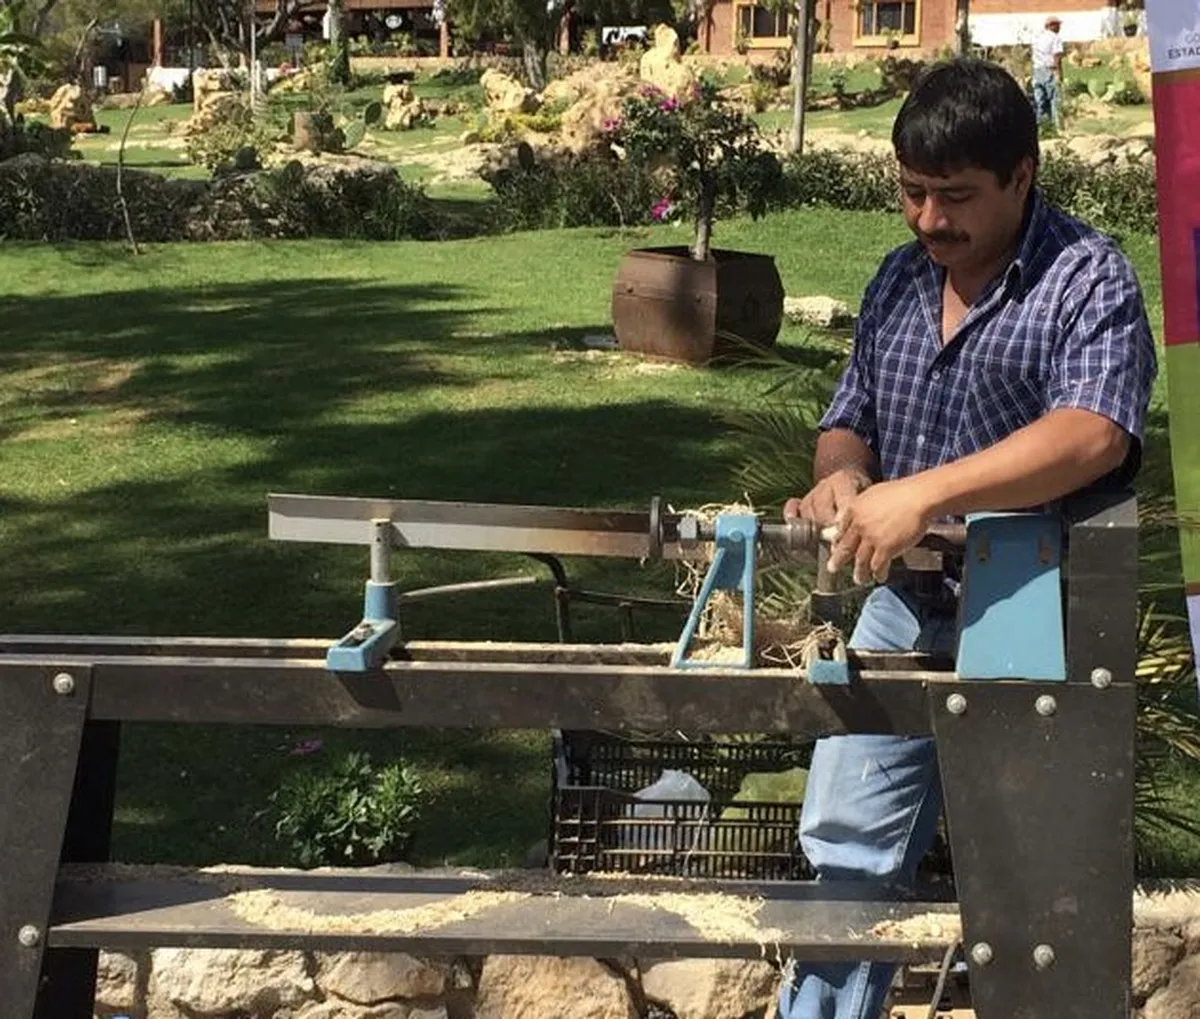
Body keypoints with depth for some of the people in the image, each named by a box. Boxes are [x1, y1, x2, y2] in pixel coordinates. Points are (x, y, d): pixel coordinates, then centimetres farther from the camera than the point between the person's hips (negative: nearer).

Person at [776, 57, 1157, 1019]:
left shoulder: (1088, 279, -14)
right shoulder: (901, 277, 7)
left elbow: (1094, 435, -30)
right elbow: (851, 421, 16)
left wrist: (924, 493, -39)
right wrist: (840, 473, -9)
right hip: (903, 606, 6)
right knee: (847, 850, 9)